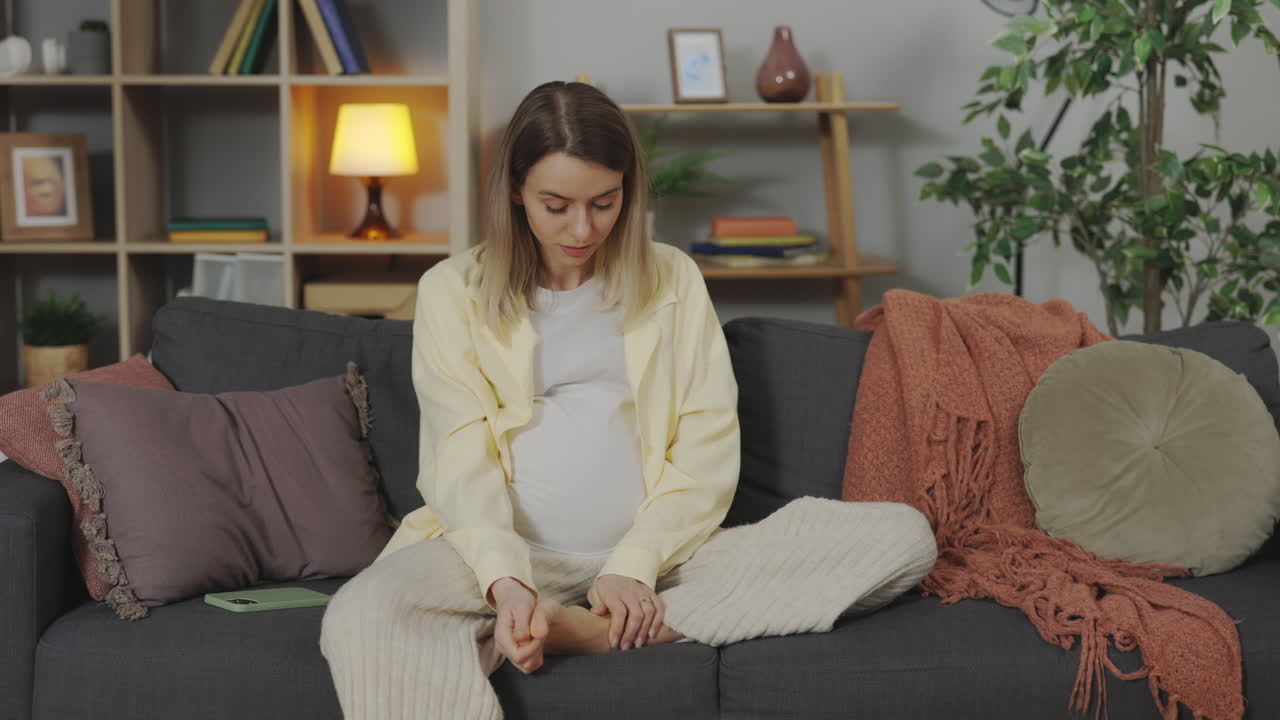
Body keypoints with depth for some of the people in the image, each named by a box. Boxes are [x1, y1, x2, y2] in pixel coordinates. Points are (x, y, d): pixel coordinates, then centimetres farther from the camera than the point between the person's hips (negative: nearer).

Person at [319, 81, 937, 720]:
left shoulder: (673, 279, 14)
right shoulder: (452, 292, 9)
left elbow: (708, 453, 5)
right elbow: (462, 464, -2)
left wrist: (634, 566, -11)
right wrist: (506, 583, -22)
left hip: (652, 554, 4)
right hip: (512, 555, -3)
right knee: (360, 620, -36)